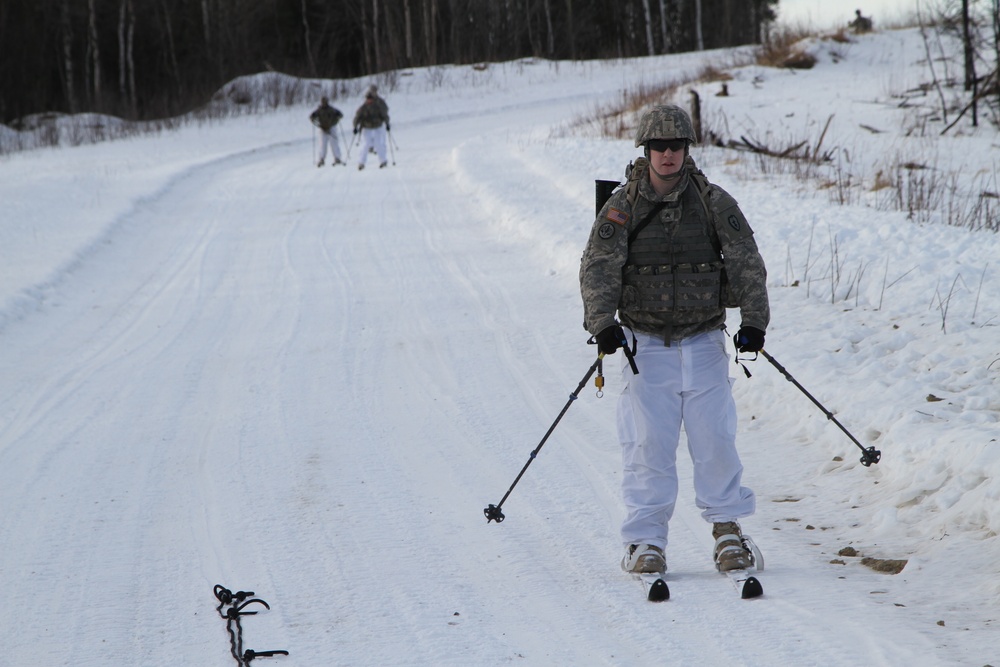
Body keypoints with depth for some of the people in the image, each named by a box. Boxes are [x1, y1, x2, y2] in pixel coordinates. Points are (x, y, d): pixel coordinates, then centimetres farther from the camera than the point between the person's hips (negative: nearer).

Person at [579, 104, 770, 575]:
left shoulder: (714, 203, 2)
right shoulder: (622, 207, 0)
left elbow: (746, 263, 0)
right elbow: (598, 269, -7)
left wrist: (753, 321, -10)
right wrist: (602, 323, -21)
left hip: (704, 341, 0)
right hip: (646, 342, 0)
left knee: (715, 437, -4)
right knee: (647, 443, -6)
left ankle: (727, 527, 14)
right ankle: (645, 541, 2)